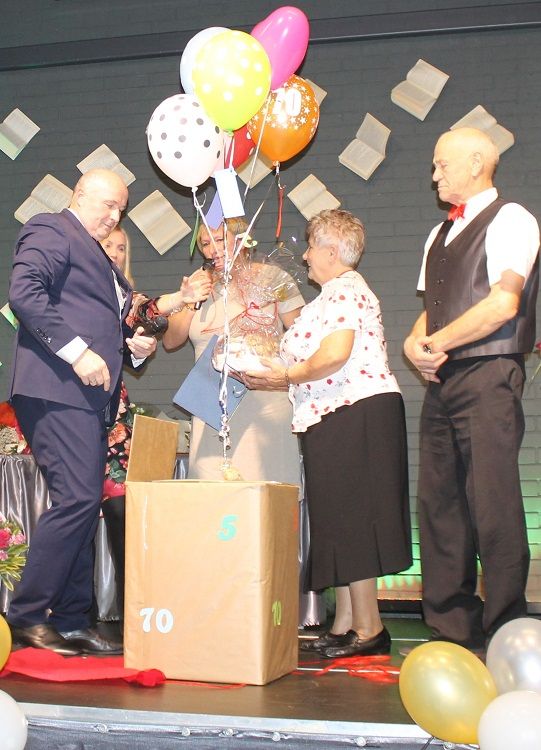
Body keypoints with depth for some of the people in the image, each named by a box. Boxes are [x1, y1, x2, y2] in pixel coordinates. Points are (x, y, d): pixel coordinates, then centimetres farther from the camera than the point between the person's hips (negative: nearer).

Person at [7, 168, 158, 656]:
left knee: (82, 505, 8)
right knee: (77, 498, -15)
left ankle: (73, 622, 13)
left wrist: (135, 346, 11)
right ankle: (26, 618, -5)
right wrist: (76, 351, -21)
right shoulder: (51, 230, 0)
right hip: (58, 388, -10)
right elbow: (24, 292, -16)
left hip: (89, 396, 10)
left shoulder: (99, 258, 28)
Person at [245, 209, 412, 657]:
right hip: (340, 417, 10)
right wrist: (270, 379, 12)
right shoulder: (339, 291, 23)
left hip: (354, 414, -10)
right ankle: (345, 624, 14)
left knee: (351, 519, -7)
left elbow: (335, 355, -24)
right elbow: (325, 360, 20)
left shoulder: (344, 291, -9)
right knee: (342, 521, 10)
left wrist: (286, 376, -10)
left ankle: (369, 628, -3)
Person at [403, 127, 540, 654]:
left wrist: (438, 343, -8)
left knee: (493, 507, -9)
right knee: (439, 505, 6)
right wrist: (416, 344, 1)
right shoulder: (440, 234, 23)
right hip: (442, 381, 8)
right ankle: (451, 630, 13)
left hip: (488, 377, -8)